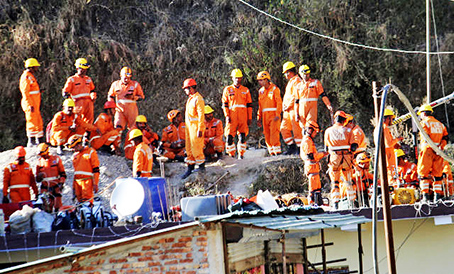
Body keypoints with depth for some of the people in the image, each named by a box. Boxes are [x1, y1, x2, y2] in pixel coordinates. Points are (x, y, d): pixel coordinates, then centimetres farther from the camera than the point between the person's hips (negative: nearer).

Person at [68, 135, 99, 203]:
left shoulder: (91, 152, 1)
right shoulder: (75, 155, 20)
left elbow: (96, 170, -4)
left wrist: (95, 184, -11)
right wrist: (74, 185, 20)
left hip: (87, 181, -6)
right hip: (77, 182, 6)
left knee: (87, 201, -15)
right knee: (80, 201, 2)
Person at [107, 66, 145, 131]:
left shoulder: (135, 84, 3)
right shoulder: (115, 84, 8)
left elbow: (142, 97, 6)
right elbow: (110, 96, 21)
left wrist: (133, 97, -13)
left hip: (132, 109, 0)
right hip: (120, 109, 0)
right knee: (118, 128, -15)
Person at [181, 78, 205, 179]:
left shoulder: (198, 99, -15)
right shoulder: (190, 98, 15)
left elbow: (201, 115, -18)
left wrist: (200, 129, -20)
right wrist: (187, 126, 18)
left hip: (196, 126, -9)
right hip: (189, 125, 9)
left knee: (196, 147, -6)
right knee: (189, 148, 10)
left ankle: (202, 166, 6)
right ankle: (190, 168, 16)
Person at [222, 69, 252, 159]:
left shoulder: (246, 90, 13)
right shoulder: (227, 90, 10)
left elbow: (249, 105, 14)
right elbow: (225, 104, 7)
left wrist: (249, 118, 6)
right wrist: (227, 116, -4)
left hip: (243, 117, 1)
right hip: (232, 117, -1)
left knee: (242, 136, -3)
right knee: (229, 136, -7)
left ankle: (241, 154, 6)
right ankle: (231, 154, 2)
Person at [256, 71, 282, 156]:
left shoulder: (274, 89, -3)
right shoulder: (261, 91, 15)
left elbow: (279, 103, -8)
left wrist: (277, 115, -18)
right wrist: (259, 118, 15)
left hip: (273, 115, -6)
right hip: (265, 116, 6)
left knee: (274, 133, -13)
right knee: (267, 135, 3)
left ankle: (277, 151, -13)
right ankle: (272, 152, 8)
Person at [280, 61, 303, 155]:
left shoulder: (296, 81, -10)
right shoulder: (290, 81, 21)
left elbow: (295, 96, -18)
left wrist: (288, 106, -14)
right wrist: (284, 106, 12)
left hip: (294, 109, -10)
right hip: (288, 110, 10)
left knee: (296, 130, -8)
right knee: (284, 128, 8)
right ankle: (292, 147, 14)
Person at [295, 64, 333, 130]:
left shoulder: (316, 82, 6)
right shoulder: (299, 86, 15)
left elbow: (323, 95, -1)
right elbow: (296, 101, 16)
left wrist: (329, 105, -12)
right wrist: (296, 114, 10)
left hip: (312, 108, -4)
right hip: (302, 109, 4)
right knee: (303, 127, 4)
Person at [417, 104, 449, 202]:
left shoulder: (424, 123, -4)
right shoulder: (440, 124, 17)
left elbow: (426, 138, -16)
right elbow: (445, 138, 10)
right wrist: (440, 146, -2)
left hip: (427, 150, -5)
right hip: (438, 152, 5)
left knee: (424, 174, 0)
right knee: (437, 174, 10)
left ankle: (425, 196, -7)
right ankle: (437, 196, 8)